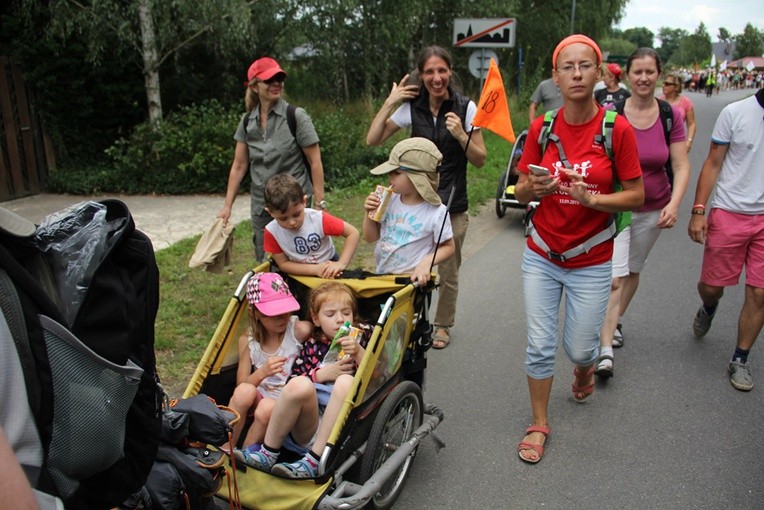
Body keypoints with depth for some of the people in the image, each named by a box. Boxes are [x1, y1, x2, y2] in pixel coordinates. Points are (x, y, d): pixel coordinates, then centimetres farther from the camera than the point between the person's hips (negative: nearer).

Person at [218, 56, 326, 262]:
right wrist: (227, 206, 6)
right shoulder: (247, 122, 5)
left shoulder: (296, 117, -7)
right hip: (260, 206, 4)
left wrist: (320, 203, -12)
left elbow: (315, 162, -8)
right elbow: (239, 166, 9)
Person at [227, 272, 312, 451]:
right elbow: (241, 384, -7)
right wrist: (262, 372, -26)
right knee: (245, 391, -30)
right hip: (259, 398, 3)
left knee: (267, 408, -34)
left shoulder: (300, 331, -14)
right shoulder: (248, 340, -4)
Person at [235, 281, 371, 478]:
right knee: (300, 385, -29)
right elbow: (292, 386, 4)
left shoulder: (361, 338, 13)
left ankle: (314, 460, -31)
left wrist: (358, 352, -12)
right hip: (308, 427, 1)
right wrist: (321, 374, -11)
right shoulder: (311, 346, 14)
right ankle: (268, 453, -13)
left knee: (346, 381, -30)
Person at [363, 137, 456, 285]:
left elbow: (448, 246, -4)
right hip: (381, 277, 4)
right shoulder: (389, 200, -5)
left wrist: (427, 262, -21)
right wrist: (369, 213, -12)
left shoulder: (436, 212, -17)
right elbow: (370, 237, 5)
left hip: (411, 281, -4)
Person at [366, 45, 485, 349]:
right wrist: (389, 103, -7)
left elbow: (480, 160, -3)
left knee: (448, 272, 10)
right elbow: (372, 140, -1)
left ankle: (443, 325, 32)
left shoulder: (465, 108, -4)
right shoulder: (412, 107, 1)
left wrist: (461, 135, -20)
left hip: (452, 204, -1)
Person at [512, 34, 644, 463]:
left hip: (591, 262, -2)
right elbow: (521, 191, 3)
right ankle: (540, 424, 25)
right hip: (542, 257, 2)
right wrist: (533, 189, -19)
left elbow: (636, 196, -6)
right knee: (540, 345, 5)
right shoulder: (542, 128, -2)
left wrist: (591, 198, -23)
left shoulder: (617, 129, -10)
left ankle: (585, 368, 48)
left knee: (579, 347, 9)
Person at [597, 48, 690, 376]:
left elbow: (681, 166, -3)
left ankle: (617, 320, 43)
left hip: (653, 210, 3)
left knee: (633, 271, 19)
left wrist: (674, 204, -17)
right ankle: (606, 349, -5)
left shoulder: (670, 116, -4)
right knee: (614, 277, -10)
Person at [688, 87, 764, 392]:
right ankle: (708, 309, 45)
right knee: (711, 285, 8)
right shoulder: (736, 112, -3)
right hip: (730, 213, -1)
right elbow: (713, 164, -1)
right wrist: (698, 211, -7)